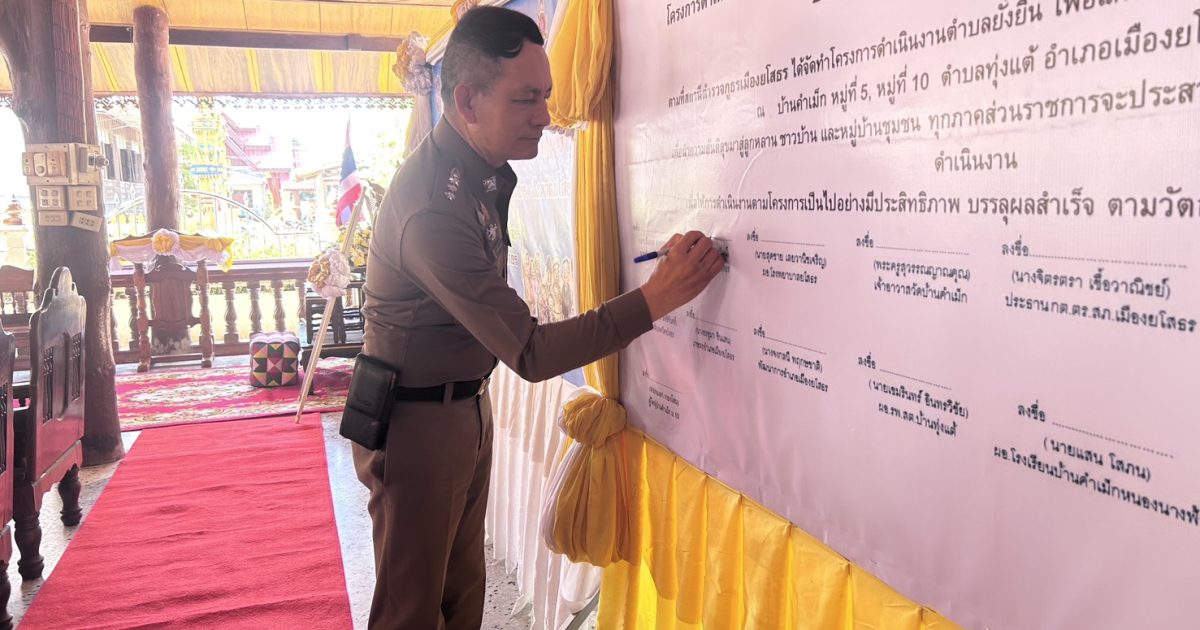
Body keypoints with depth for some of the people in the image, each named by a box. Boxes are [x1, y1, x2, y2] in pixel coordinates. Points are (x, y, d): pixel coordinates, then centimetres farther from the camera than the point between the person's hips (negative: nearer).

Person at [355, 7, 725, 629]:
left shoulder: (481, 167, 1)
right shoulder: (433, 205, -30)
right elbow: (530, 353, -29)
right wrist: (653, 299, -30)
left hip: (468, 407, 9)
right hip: (416, 419, -9)